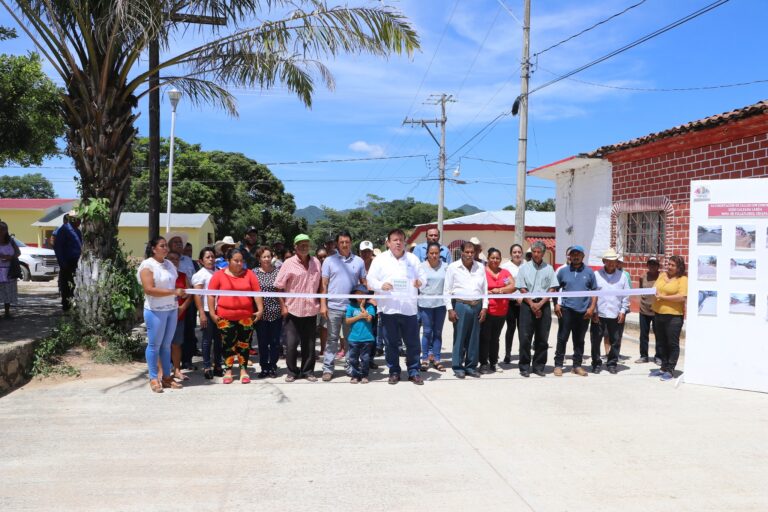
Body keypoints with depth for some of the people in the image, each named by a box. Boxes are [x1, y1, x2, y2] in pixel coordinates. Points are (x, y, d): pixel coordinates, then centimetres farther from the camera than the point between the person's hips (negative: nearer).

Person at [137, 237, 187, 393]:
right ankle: (153, 379, 9)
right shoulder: (147, 266, -10)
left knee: (166, 345, 11)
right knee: (154, 345, 1)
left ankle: (167, 377, 17)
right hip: (156, 311, -7)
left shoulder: (169, 264, 12)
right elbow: (149, 289, -21)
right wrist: (174, 292, -22)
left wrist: (180, 293, 2)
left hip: (172, 309, 7)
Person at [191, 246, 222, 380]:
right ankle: (206, 367, 10)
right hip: (207, 311, -5)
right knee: (207, 340, 2)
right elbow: (197, 295, -8)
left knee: (218, 339, 10)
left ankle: (217, 365, 19)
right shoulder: (200, 274, -4)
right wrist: (202, 313, -13)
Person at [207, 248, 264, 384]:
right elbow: (211, 295, 1)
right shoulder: (219, 275, 0)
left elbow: (257, 293, 4)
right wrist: (212, 313, -3)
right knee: (228, 344, 4)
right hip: (225, 317, -1)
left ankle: (243, 370, 17)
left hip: (246, 316, 1)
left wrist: (260, 309, -4)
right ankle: (228, 371, 15)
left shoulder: (249, 274, 4)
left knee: (244, 343, 7)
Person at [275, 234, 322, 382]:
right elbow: (279, 286, -3)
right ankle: (292, 371, 15)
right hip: (293, 310, -3)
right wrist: (283, 306, -7)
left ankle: (307, 371, 21)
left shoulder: (316, 263, 5)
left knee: (309, 344, 9)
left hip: (311, 310, 3)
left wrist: (321, 304, 8)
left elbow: (320, 285, 13)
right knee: (291, 344, 0)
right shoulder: (289, 263, -5)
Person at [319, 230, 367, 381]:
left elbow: (364, 283, 9)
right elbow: (324, 284, 1)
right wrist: (323, 304, -5)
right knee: (332, 339, 5)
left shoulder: (359, 261, 6)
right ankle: (328, 368, 11)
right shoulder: (329, 260, 2)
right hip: (333, 307, -1)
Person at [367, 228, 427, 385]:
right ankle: (394, 372, 19)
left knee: (413, 342, 4)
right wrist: (381, 285, -19)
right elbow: (371, 280, 1)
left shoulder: (413, 259, 11)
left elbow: (423, 277, 10)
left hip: (409, 308, 2)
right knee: (391, 343, 6)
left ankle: (414, 372, 16)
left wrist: (420, 282, -13)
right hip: (388, 308, -1)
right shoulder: (380, 259, 4)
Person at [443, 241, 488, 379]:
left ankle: (471, 366, 17)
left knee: (474, 338, 7)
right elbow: (447, 290, 1)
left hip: (477, 306, 3)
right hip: (460, 305, -3)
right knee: (459, 337, -2)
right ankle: (457, 367, 7)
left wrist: (484, 307, 5)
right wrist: (450, 309, -5)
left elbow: (485, 289, 12)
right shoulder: (453, 267, 1)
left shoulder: (480, 267, 10)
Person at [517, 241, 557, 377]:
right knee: (525, 337, -4)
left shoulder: (549, 268, 8)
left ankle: (538, 366, 14)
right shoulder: (524, 267, 6)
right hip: (527, 304, -1)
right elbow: (522, 289, 1)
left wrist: (540, 304, -8)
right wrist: (532, 304, -9)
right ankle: (524, 367, 4)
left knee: (542, 338, 4)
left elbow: (552, 289, 3)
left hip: (544, 305, 1)